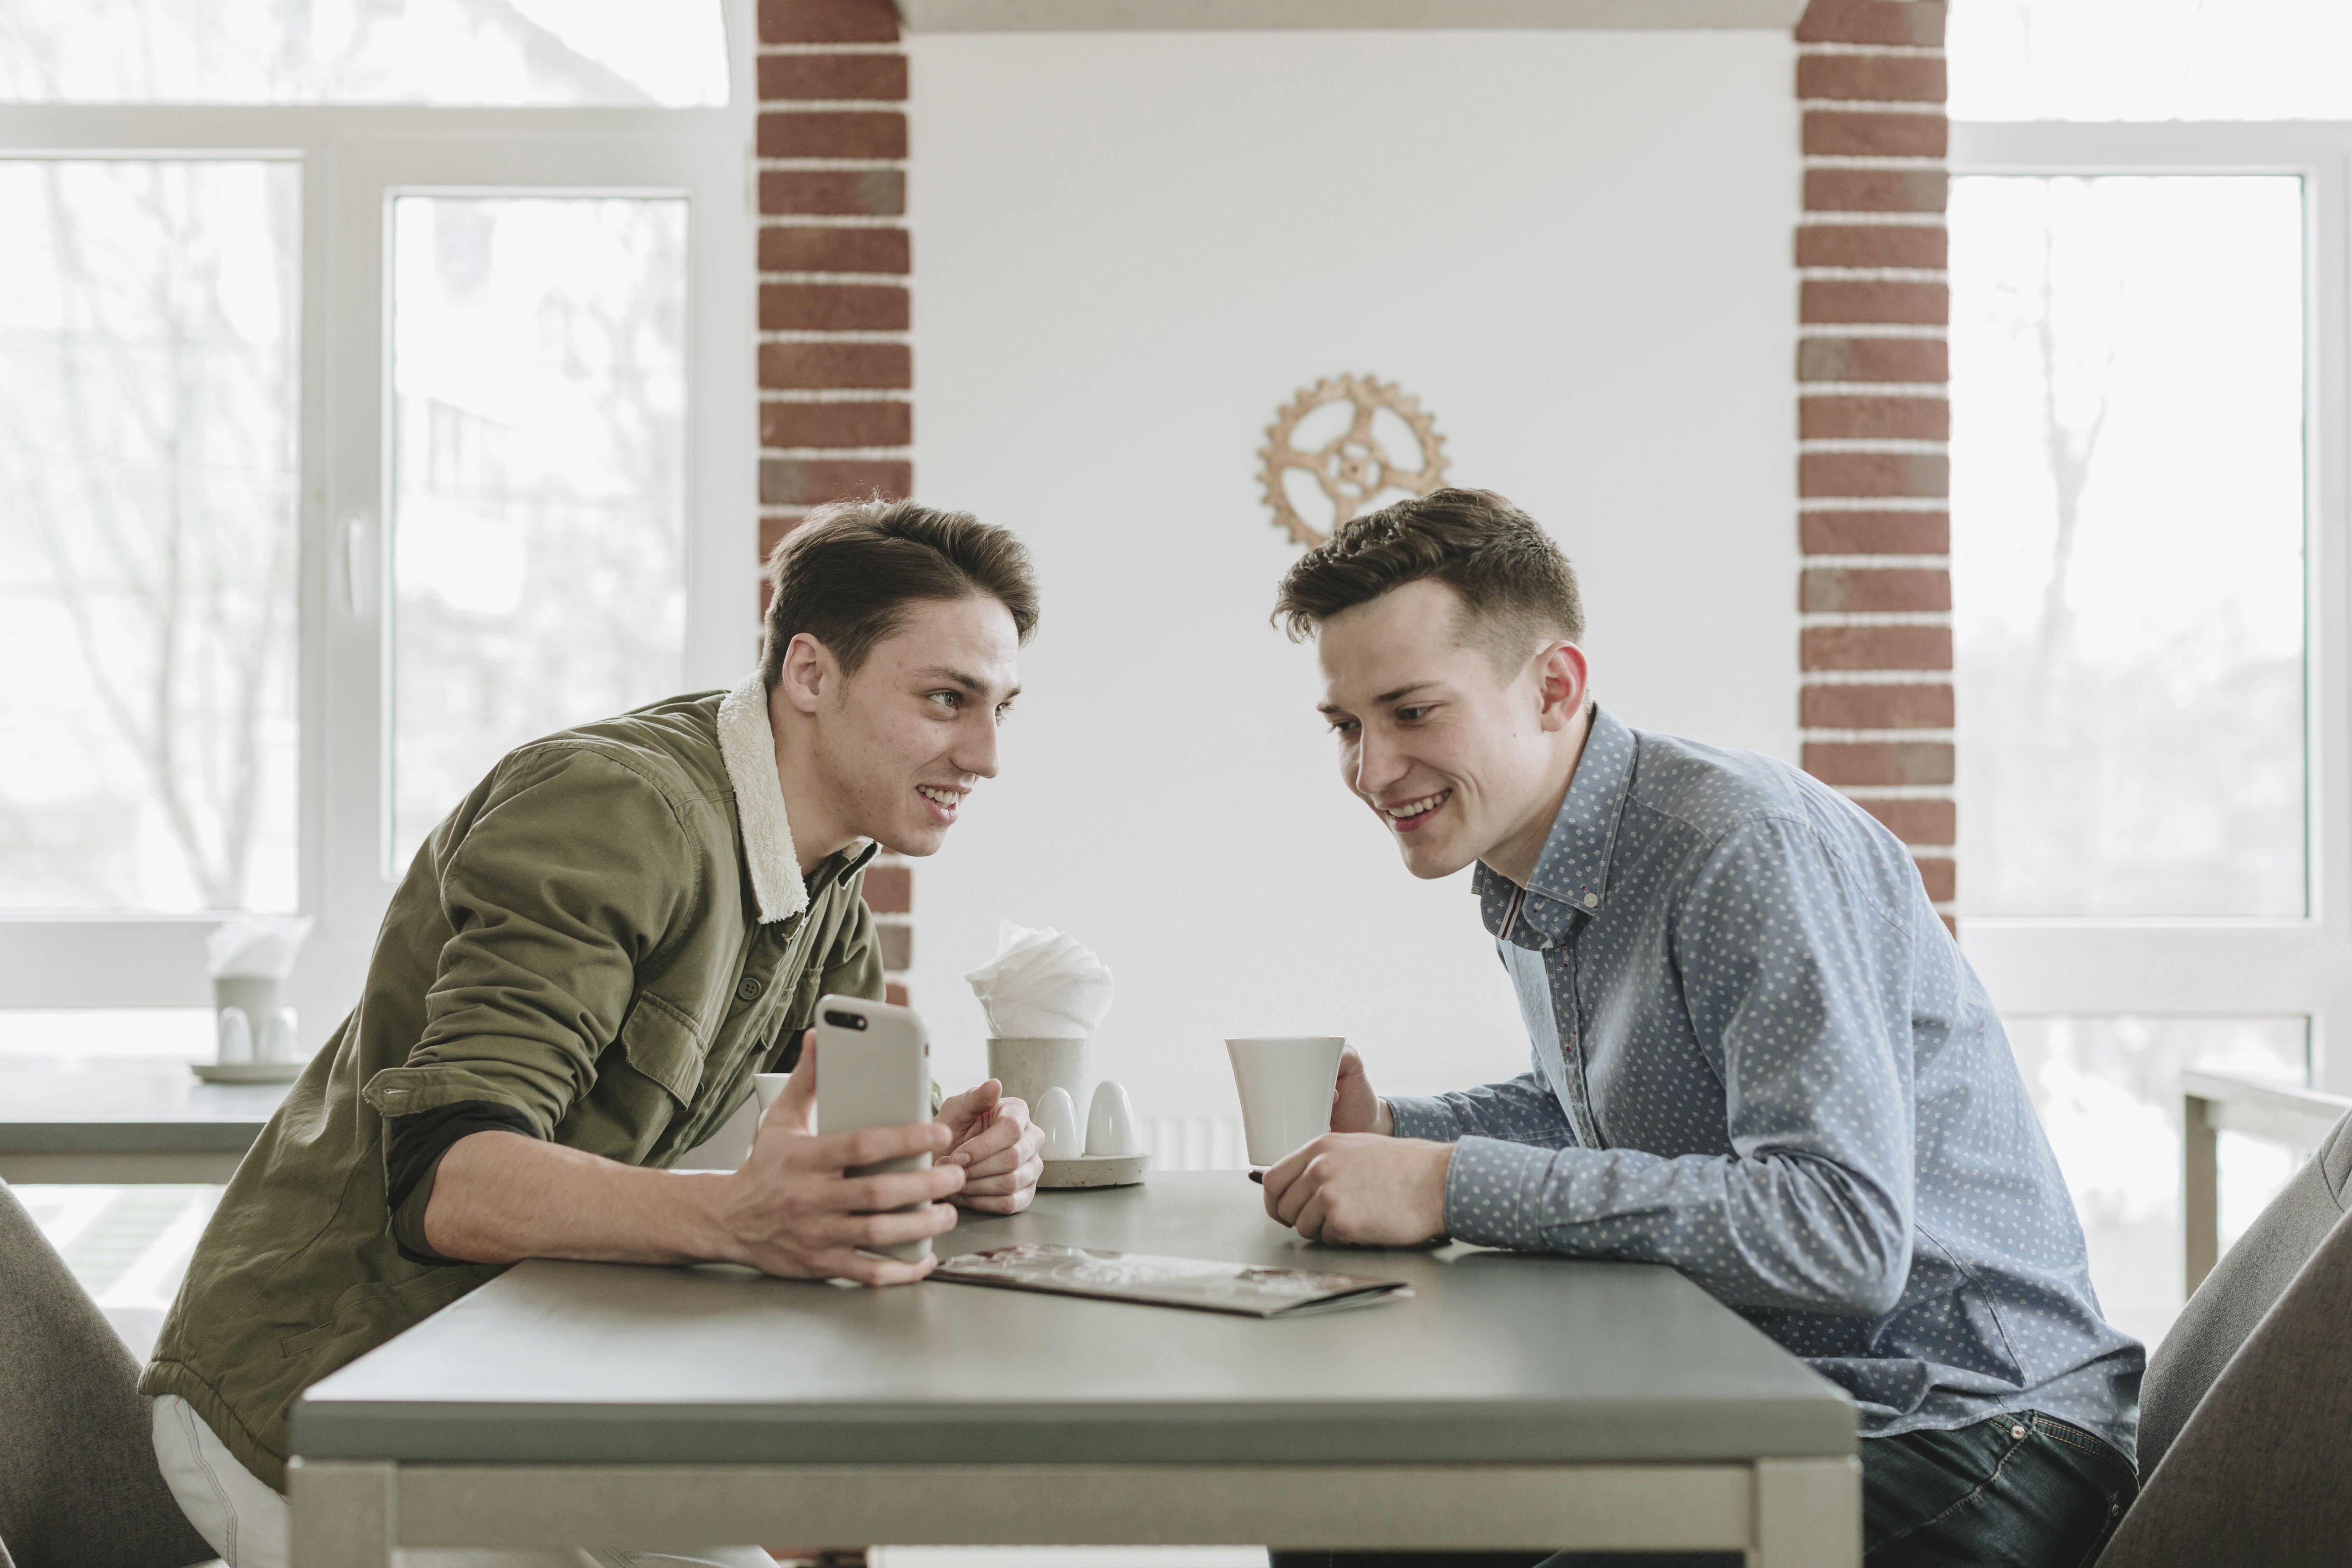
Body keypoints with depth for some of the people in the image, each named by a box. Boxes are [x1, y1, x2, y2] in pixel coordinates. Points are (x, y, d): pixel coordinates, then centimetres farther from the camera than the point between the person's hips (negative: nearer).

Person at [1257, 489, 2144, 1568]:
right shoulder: (1524, 885, 7)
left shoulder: (1747, 845, -21)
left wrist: (1455, 1188, -30)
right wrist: (1391, 1134, 6)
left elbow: (1847, 1234, -31)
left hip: (1973, 1430, -8)